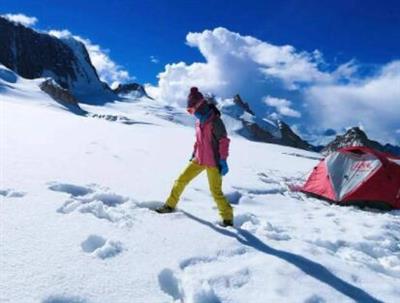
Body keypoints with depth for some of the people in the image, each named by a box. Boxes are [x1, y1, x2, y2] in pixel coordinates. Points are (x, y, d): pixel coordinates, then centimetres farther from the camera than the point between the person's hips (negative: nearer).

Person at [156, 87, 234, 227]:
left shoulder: (215, 121, -15)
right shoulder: (199, 121, 9)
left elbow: (224, 141, -15)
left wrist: (223, 160, -17)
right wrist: (194, 154, 21)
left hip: (213, 162, -7)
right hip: (199, 160, 7)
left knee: (216, 192, -3)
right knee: (180, 181, 8)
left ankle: (228, 218, 14)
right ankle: (170, 205, 25)